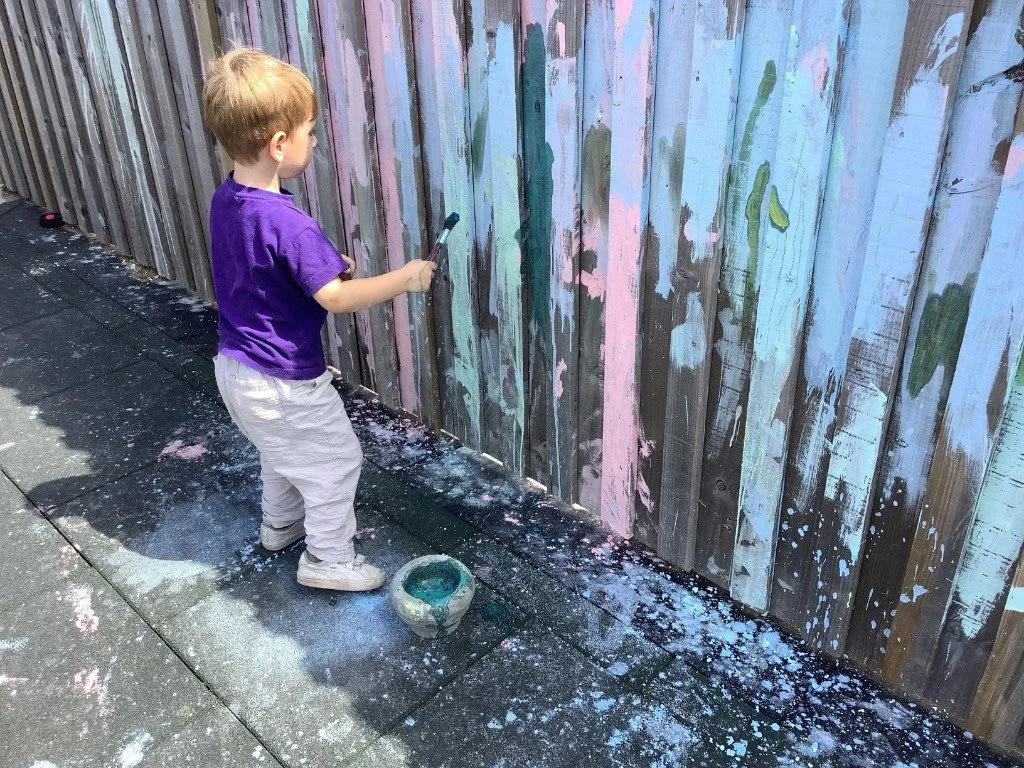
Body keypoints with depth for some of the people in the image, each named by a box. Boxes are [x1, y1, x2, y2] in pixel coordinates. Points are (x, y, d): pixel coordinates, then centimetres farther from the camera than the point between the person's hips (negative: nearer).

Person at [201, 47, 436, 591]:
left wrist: (321, 262, 7)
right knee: (336, 461, 11)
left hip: (235, 366, 9)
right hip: (281, 383, -9)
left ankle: (280, 525, 51)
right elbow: (336, 298, -27)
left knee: (280, 452, 31)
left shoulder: (226, 199, -2)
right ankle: (329, 560, 24)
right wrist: (406, 277, -19)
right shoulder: (288, 224, -30)